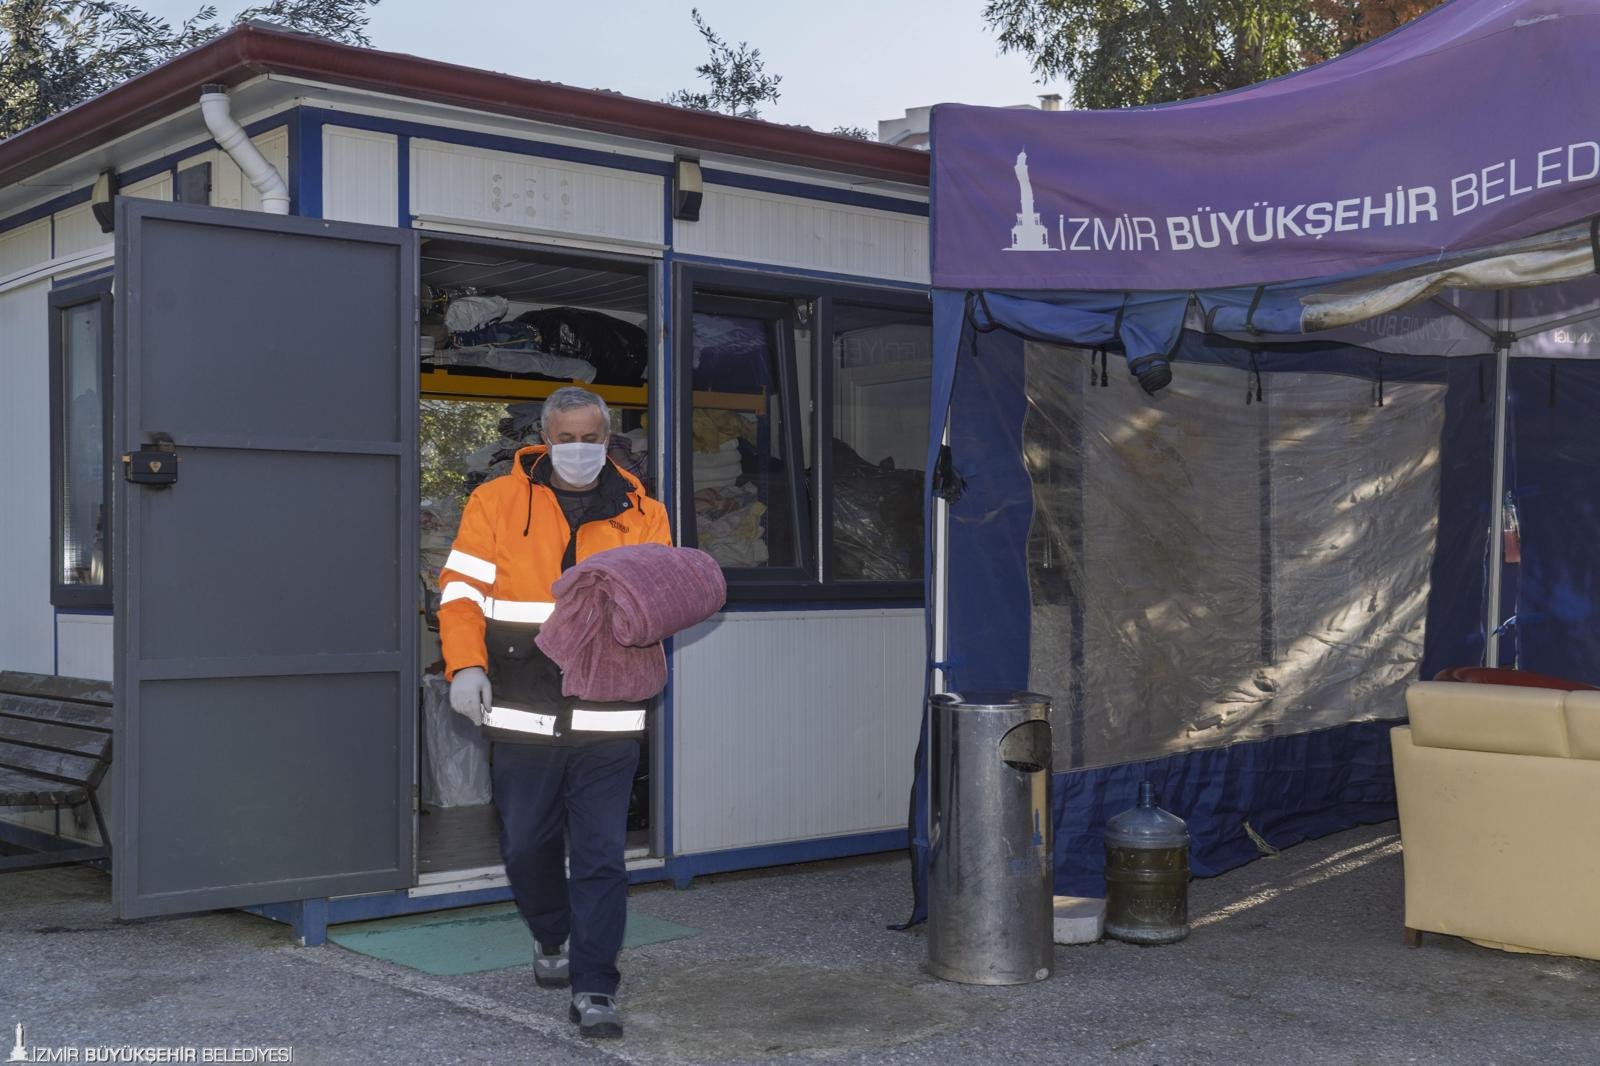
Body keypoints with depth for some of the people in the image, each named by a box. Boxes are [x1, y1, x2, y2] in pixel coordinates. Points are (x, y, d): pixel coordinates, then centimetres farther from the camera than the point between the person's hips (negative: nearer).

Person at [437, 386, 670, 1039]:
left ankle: (594, 991, 6)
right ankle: (552, 940, 40)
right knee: (526, 847, 12)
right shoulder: (496, 502, 5)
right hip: (521, 717, 1)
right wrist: (465, 666, -13)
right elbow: (461, 588, 1)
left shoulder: (641, 513, 8)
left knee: (601, 857, -2)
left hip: (607, 719, 0)